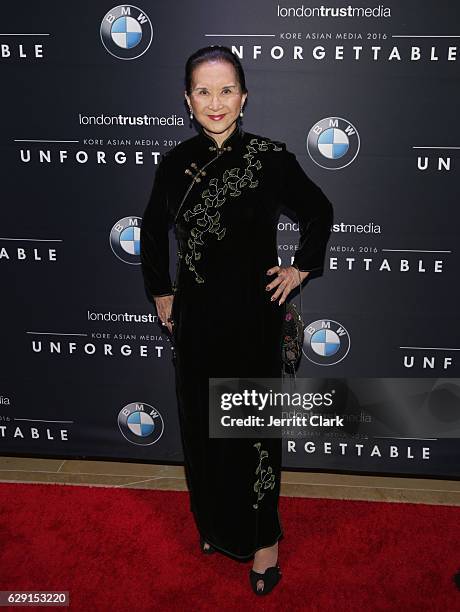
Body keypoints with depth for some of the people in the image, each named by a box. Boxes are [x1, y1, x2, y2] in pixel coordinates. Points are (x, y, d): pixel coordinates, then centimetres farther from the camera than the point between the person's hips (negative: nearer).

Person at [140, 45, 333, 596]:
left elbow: (319, 211, 5)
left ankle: (263, 539, 25)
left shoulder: (270, 156, -9)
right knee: (200, 425, 14)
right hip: (195, 317, 3)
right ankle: (214, 525, 36)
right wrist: (160, 292, 12)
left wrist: (302, 268, 0)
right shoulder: (175, 162, -1)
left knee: (254, 427, 6)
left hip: (253, 315, -3)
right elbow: (152, 230, 14)